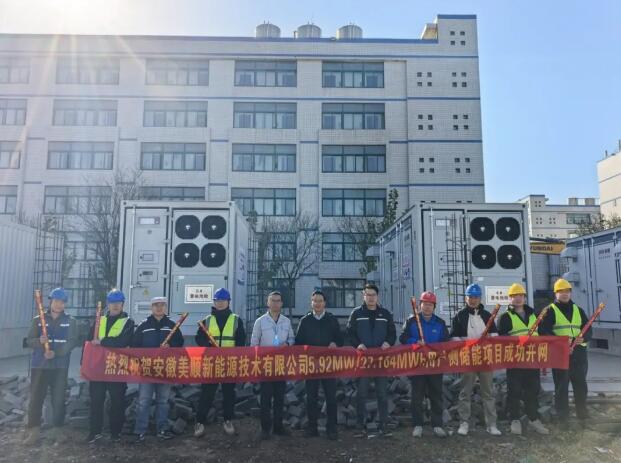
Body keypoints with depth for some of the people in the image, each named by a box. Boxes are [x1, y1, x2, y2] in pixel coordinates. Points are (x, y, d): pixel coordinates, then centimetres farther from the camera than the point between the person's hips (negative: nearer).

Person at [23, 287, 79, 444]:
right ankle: (33, 430, 8)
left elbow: (73, 342, -6)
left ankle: (57, 429, 14)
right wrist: (39, 341, -22)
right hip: (40, 365, 0)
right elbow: (29, 341, 1)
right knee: (36, 398, -1)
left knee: (59, 398, 3)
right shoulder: (38, 320, 6)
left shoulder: (70, 321, 4)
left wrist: (56, 353, -18)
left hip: (60, 366, 0)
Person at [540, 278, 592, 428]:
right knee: (561, 388, 3)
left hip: (578, 353, 4)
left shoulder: (578, 310, 13)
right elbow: (544, 331, -11)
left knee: (581, 386, 12)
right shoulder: (550, 311, -2)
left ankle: (583, 416, 26)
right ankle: (562, 418, 12)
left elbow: (588, 329, 11)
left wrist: (583, 338, -11)